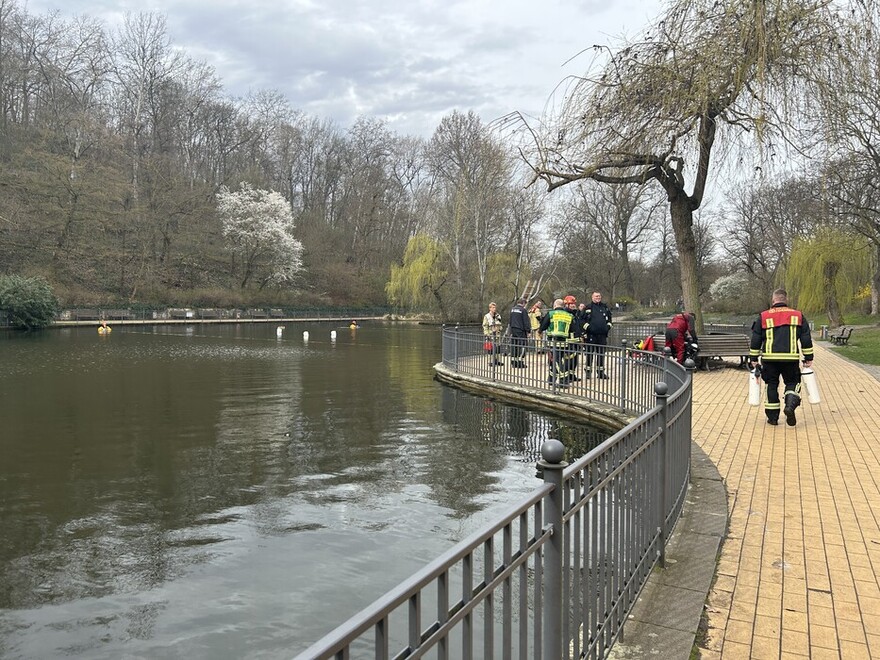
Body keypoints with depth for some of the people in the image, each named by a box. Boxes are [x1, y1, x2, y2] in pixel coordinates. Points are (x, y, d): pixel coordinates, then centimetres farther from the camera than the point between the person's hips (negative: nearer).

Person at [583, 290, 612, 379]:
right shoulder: (587, 308, 2)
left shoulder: (605, 308, 15)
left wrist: (608, 326, 10)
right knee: (590, 354, 0)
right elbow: (582, 319, 0)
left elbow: (609, 319, 24)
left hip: (602, 335, 4)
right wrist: (587, 327, -10)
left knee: (601, 354, 8)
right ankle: (588, 371, 7)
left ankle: (600, 371, 15)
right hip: (591, 335, -4)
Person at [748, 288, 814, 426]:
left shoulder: (763, 317, 5)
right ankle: (790, 405, -13)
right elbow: (806, 339, 7)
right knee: (792, 382, 14)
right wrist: (808, 358, 13)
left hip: (769, 358, 0)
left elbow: (755, 340, 6)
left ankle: (772, 416, 12)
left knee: (771, 385, 11)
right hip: (791, 358, 0)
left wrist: (753, 359, 13)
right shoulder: (798, 316, 8)